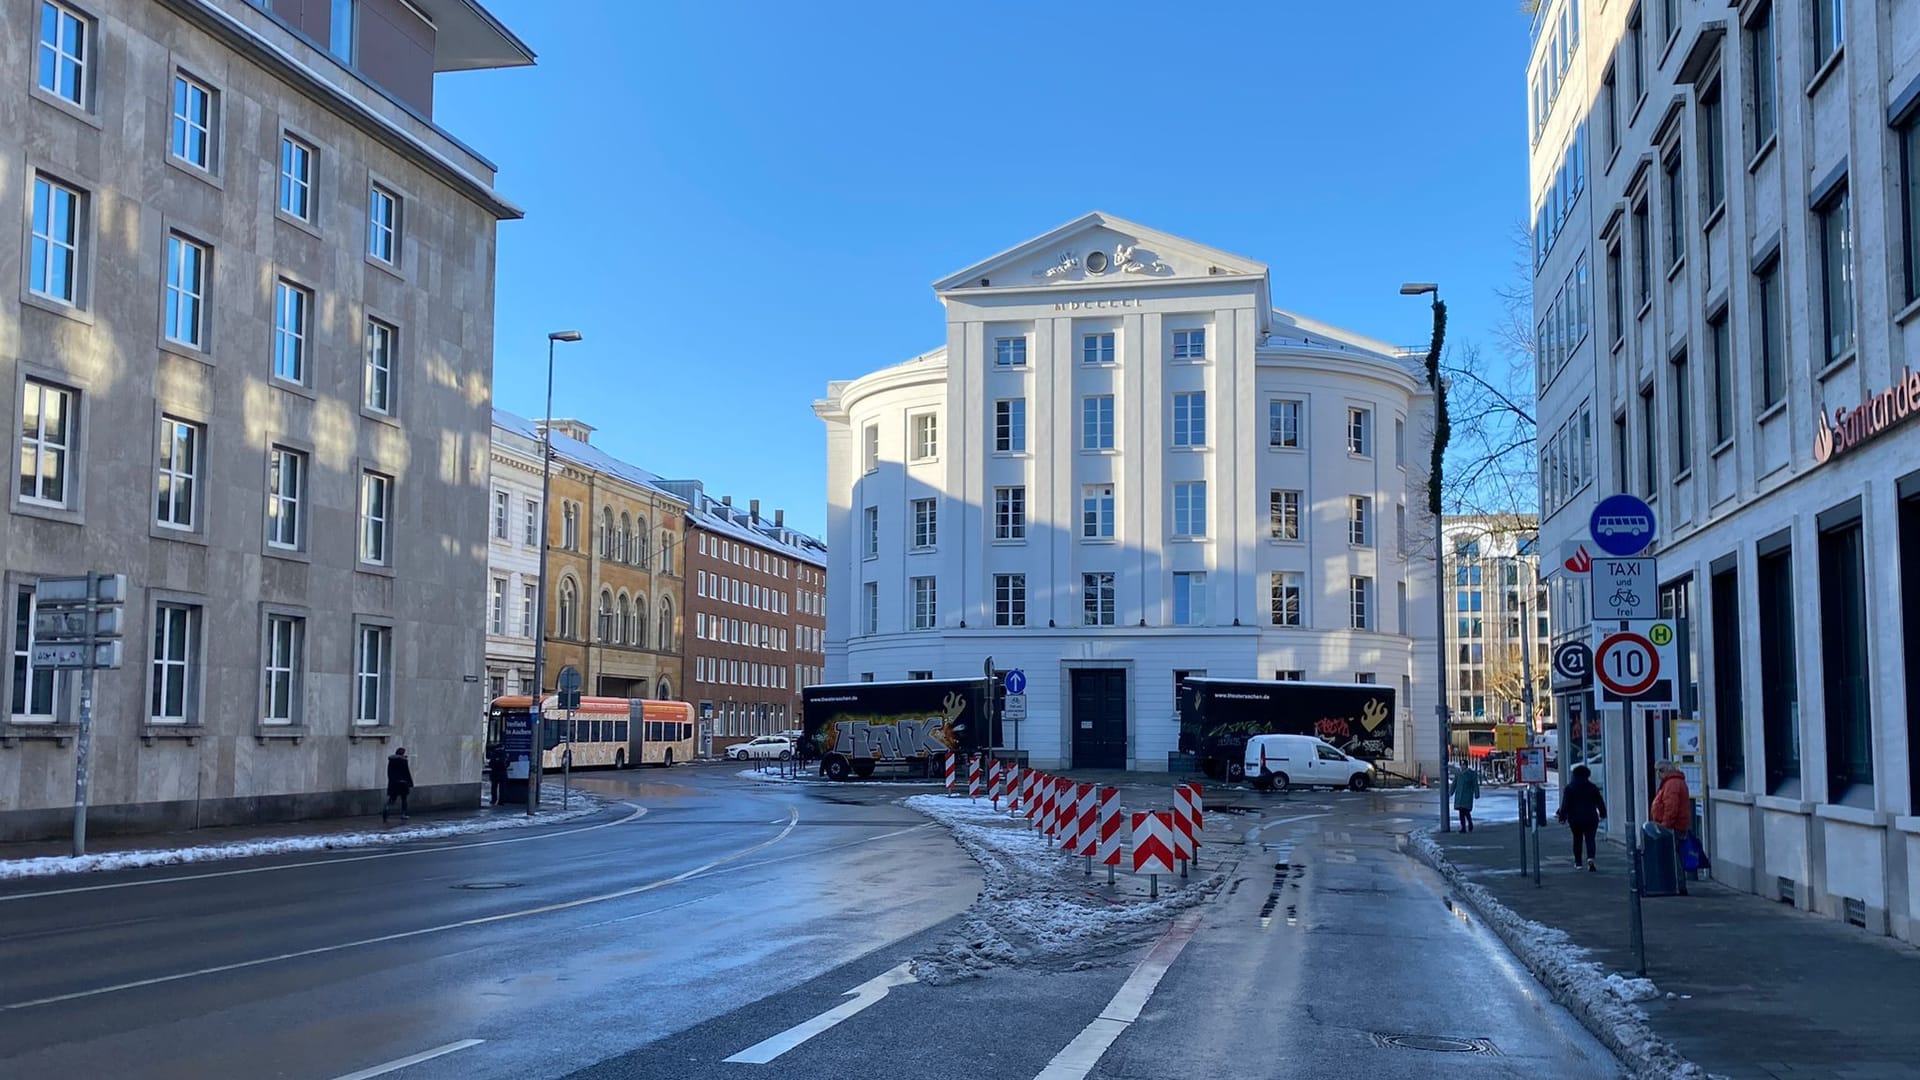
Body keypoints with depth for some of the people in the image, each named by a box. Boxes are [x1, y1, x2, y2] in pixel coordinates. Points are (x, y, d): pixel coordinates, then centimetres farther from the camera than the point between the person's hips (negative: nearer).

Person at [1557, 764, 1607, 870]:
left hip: (1575, 819, 0)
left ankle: (1578, 862, 16)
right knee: (1590, 839, -2)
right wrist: (1602, 814, 21)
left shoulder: (1569, 788, -2)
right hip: (1590, 818, 0)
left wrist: (1562, 817, -2)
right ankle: (1590, 858, -26)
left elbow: (1565, 804, -5)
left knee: (1577, 839, 13)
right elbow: (1600, 802, 9)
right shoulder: (1592, 787, 2)